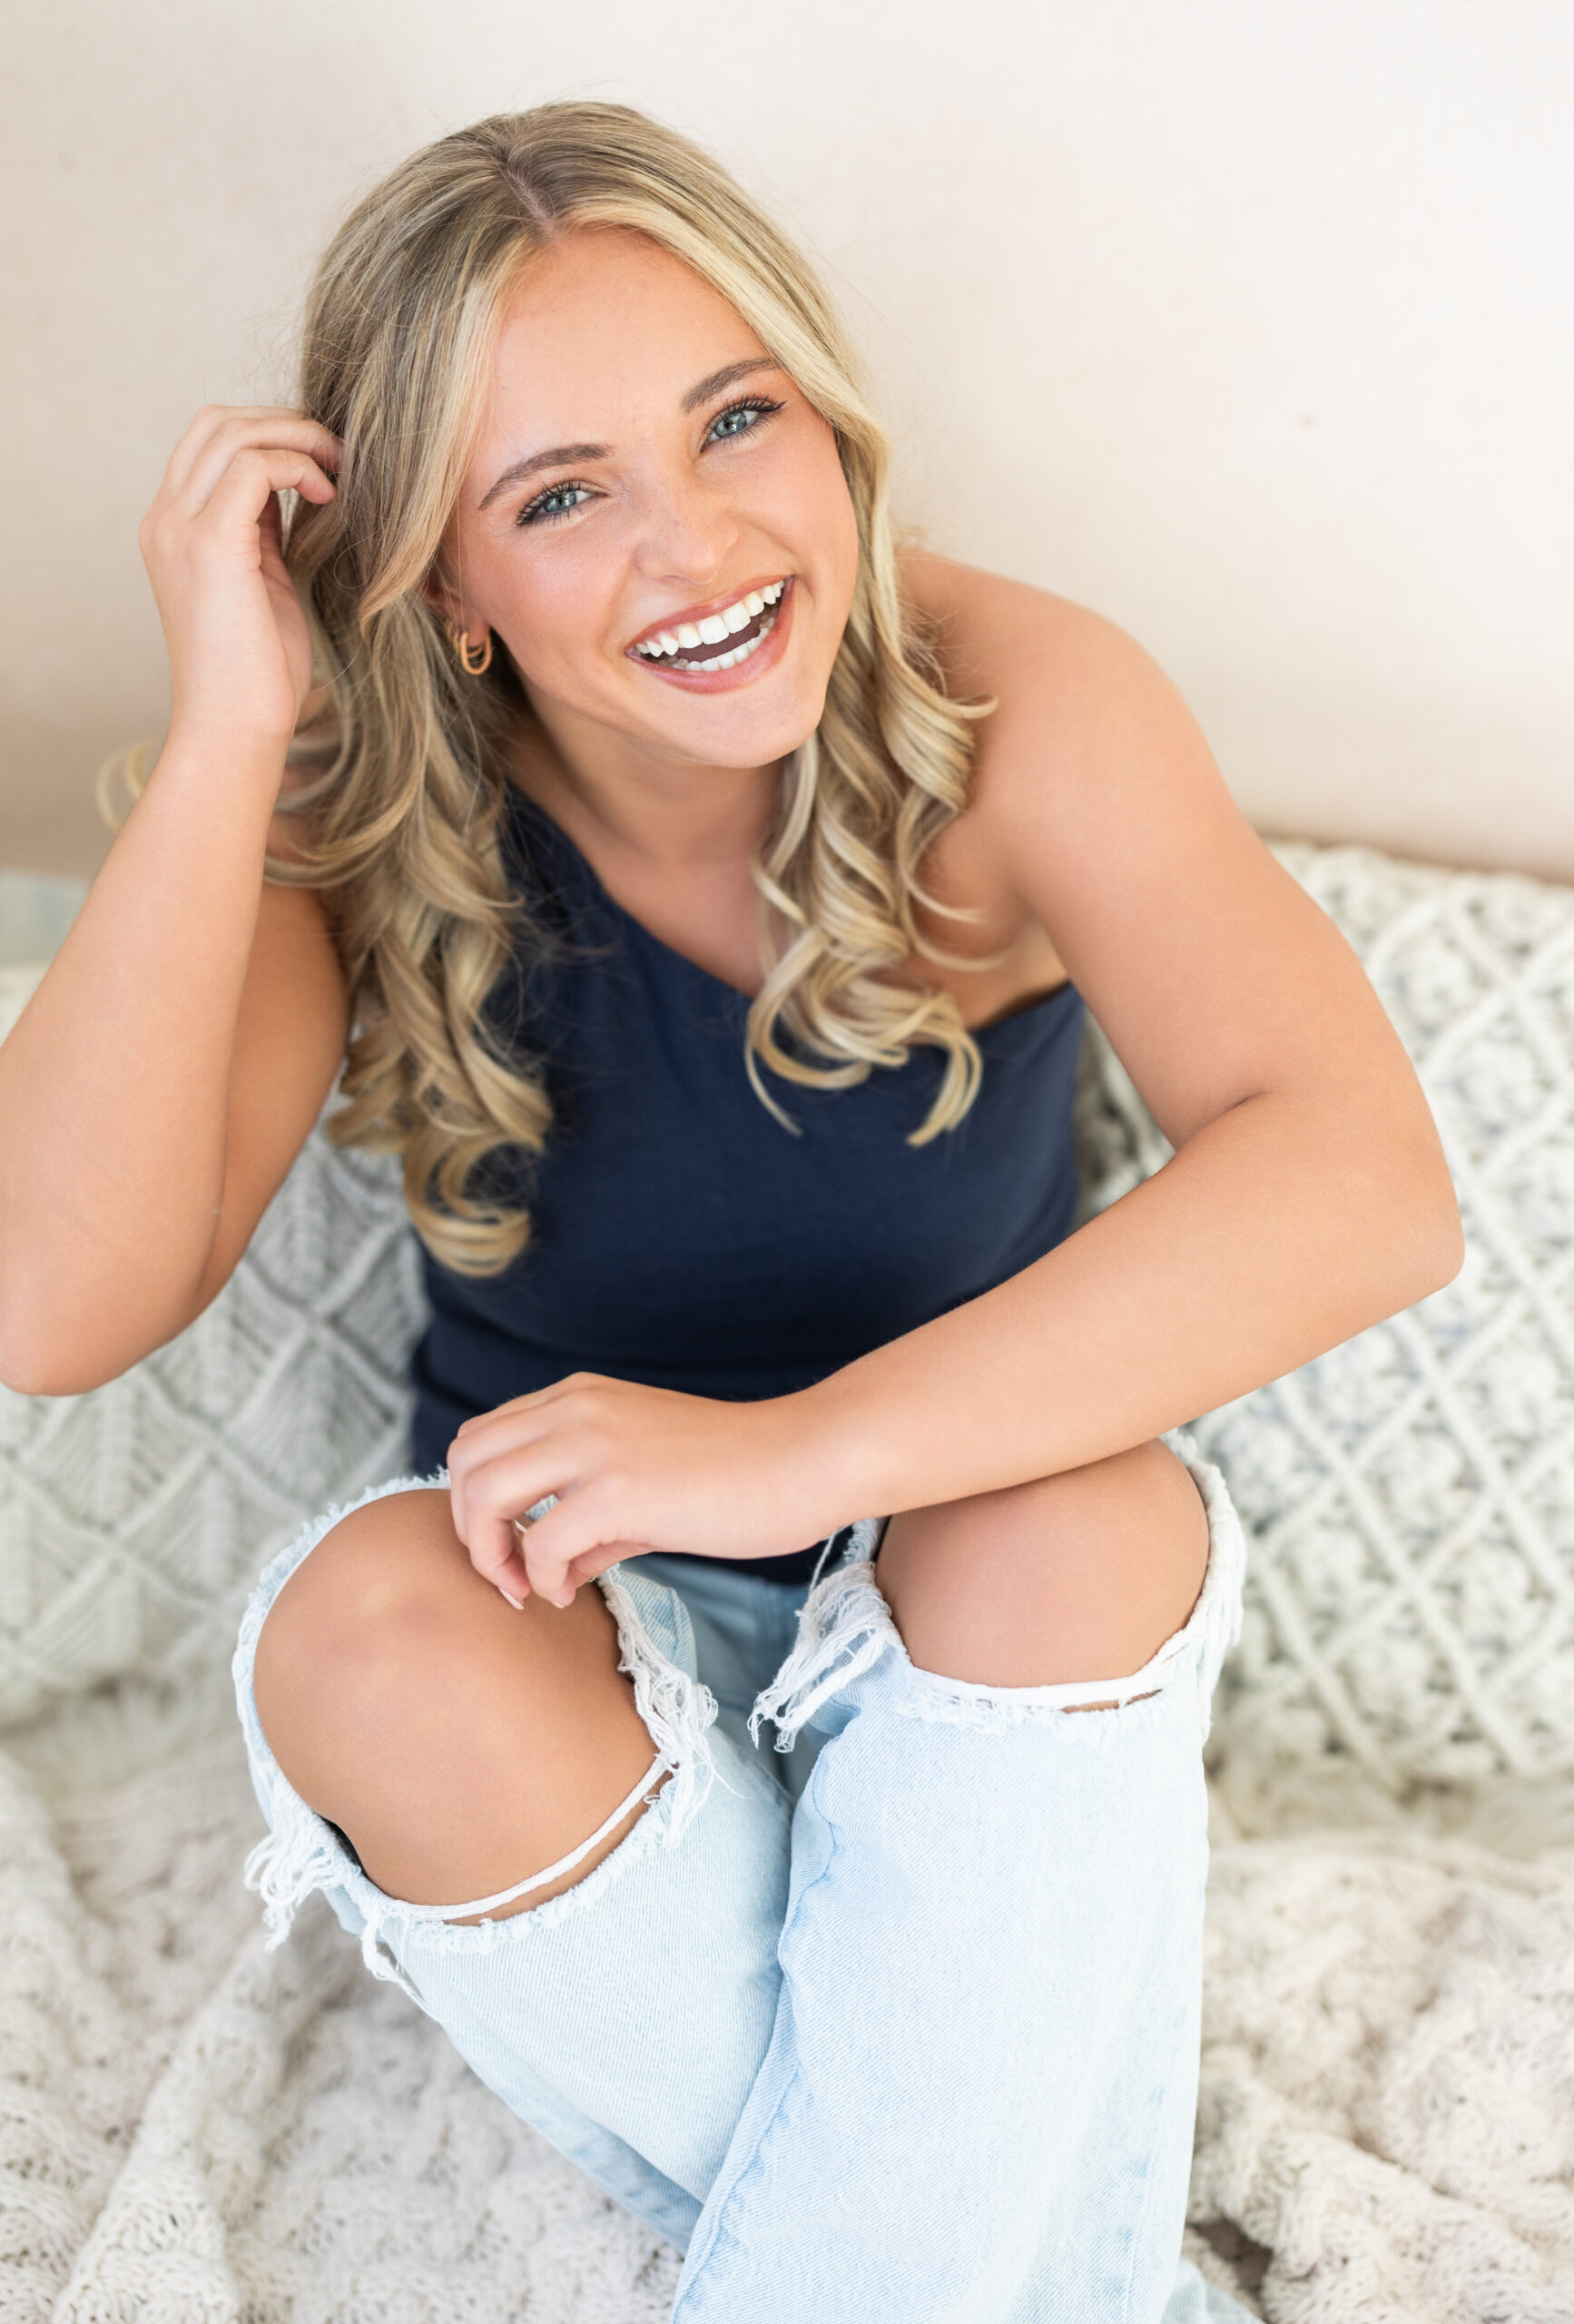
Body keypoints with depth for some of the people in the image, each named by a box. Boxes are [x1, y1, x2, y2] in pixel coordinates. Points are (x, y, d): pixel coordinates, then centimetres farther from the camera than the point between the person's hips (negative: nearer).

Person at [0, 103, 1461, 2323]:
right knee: (361, 1621, -30)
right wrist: (230, 729, -30)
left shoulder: (1013, 709, -16)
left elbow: (1367, 1185, -29)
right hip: (588, 1649, 2)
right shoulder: (366, 836, -12)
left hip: (976, 1648, -1)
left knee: (1086, 1517, -32)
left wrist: (794, 1451, -36)